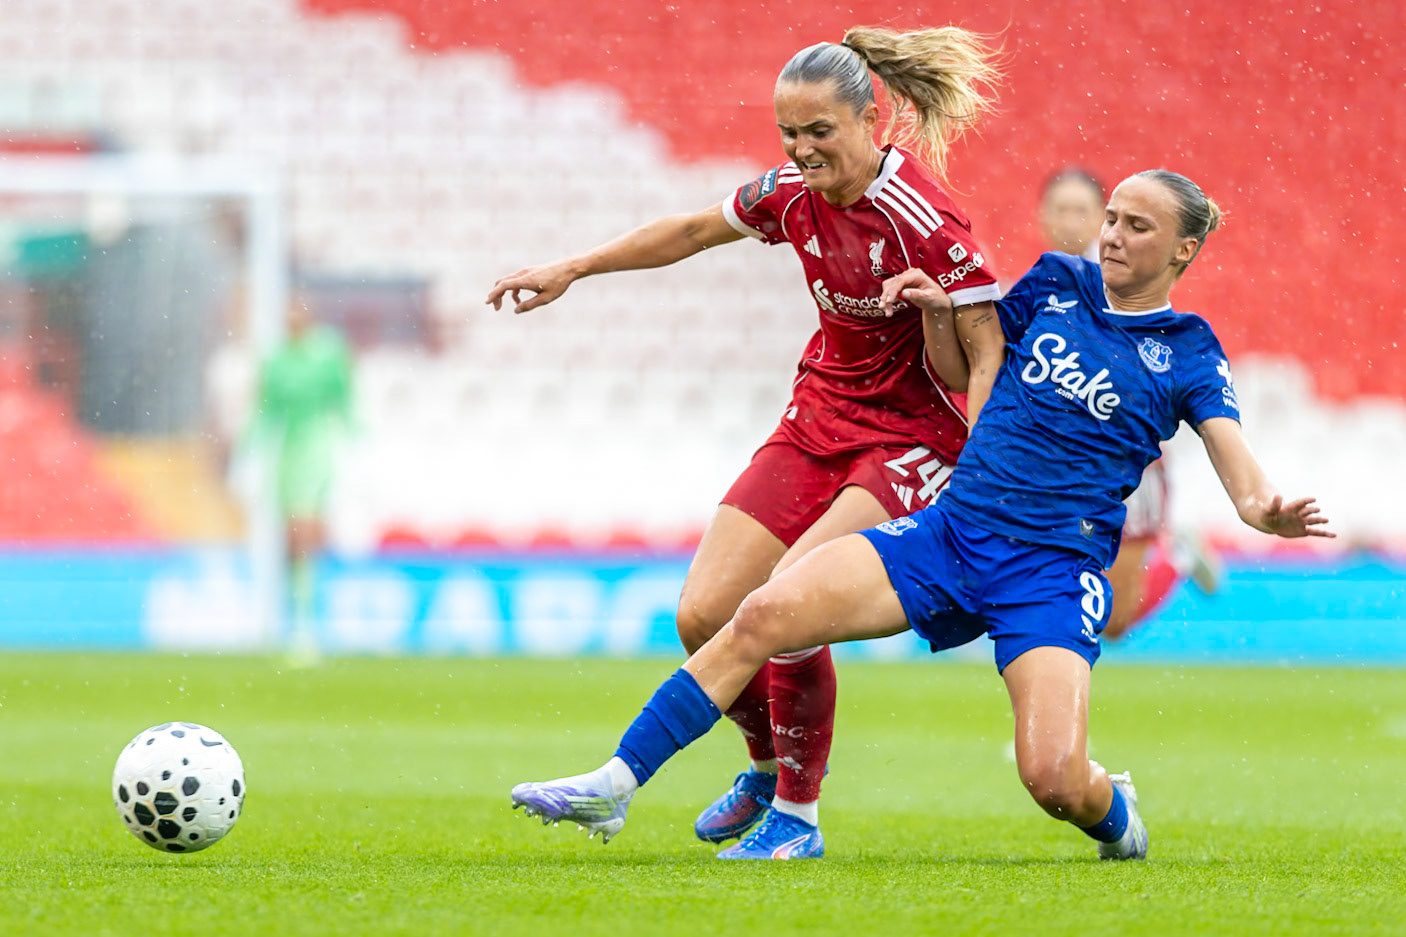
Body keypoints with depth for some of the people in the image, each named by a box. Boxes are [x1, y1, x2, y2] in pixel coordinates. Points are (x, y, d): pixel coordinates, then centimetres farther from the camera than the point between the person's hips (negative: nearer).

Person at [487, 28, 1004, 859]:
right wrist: (571, 270, 21)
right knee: (703, 618, -3)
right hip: (818, 425, 7)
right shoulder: (794, 192, -2)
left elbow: (988, 363, -16)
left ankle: (798, 814, -6)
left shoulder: (927, 224, -22)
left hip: (911, 442, -7)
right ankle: (770, 768, 26)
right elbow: (694, 231, 17)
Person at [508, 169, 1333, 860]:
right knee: (763, 616, -16)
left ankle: (1115, 815, 16)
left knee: (1055, 780, -23)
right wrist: (938, 310, 2)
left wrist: (1268, 511, -33)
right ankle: (614, 789, -12)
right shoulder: (1058, 283, 11)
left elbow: (1238, 465, -10)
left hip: (1055, 568, -4)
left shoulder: (1188, 353, 1)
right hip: (953, 527, 4)